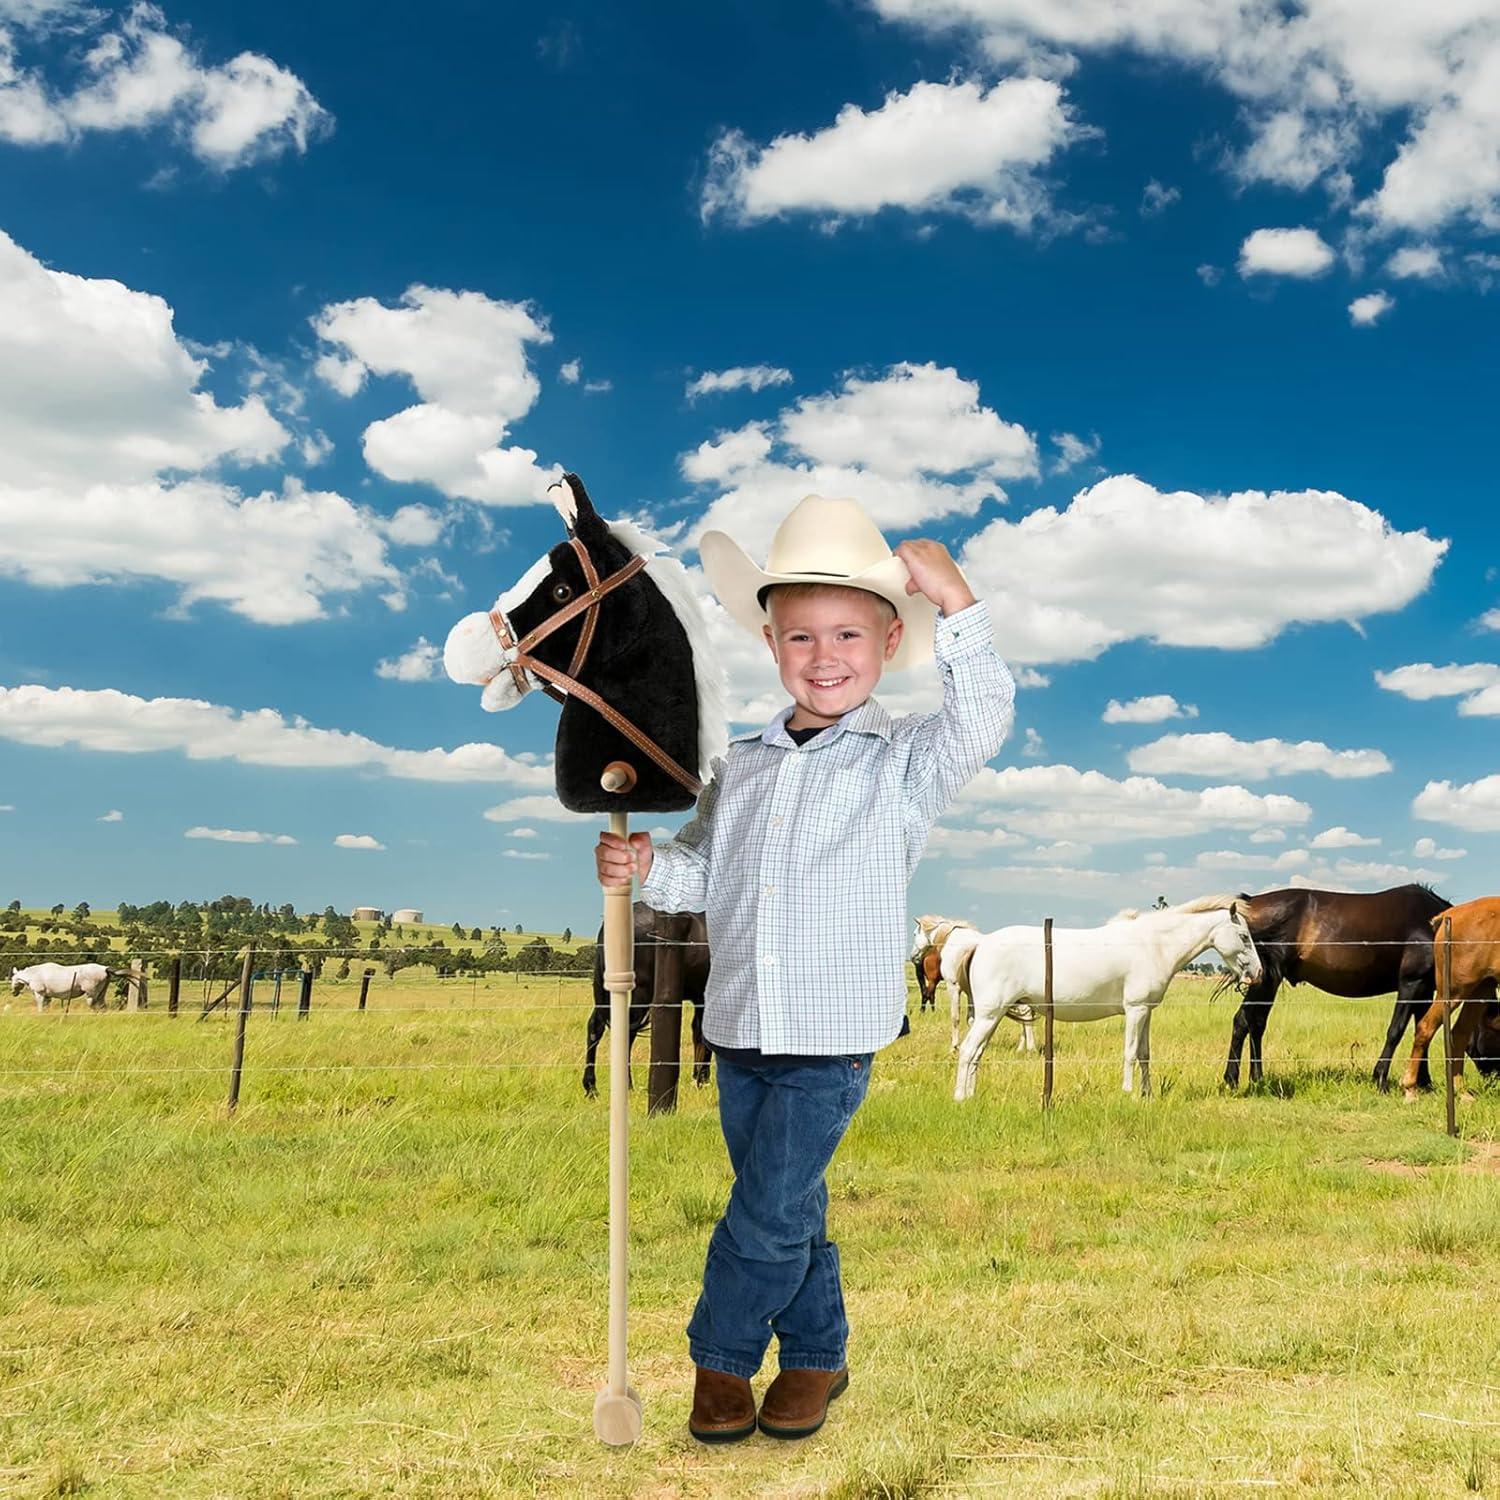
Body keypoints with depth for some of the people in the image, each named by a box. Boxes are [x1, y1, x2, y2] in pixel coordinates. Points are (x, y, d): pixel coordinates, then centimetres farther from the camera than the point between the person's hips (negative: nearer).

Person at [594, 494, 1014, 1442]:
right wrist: (646, 865, -9)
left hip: (834, 1039, -5)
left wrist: (956, 602, -31)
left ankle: (720, 1356, 23)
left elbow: (982, 721, -23)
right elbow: (702, 870, 12)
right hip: (741, 1031, 5)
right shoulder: (741, 765, 8)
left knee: (766, 1217, 0)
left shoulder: (905, 762, -5)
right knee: (791, 1211, 17)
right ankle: (818, 1355, 35)